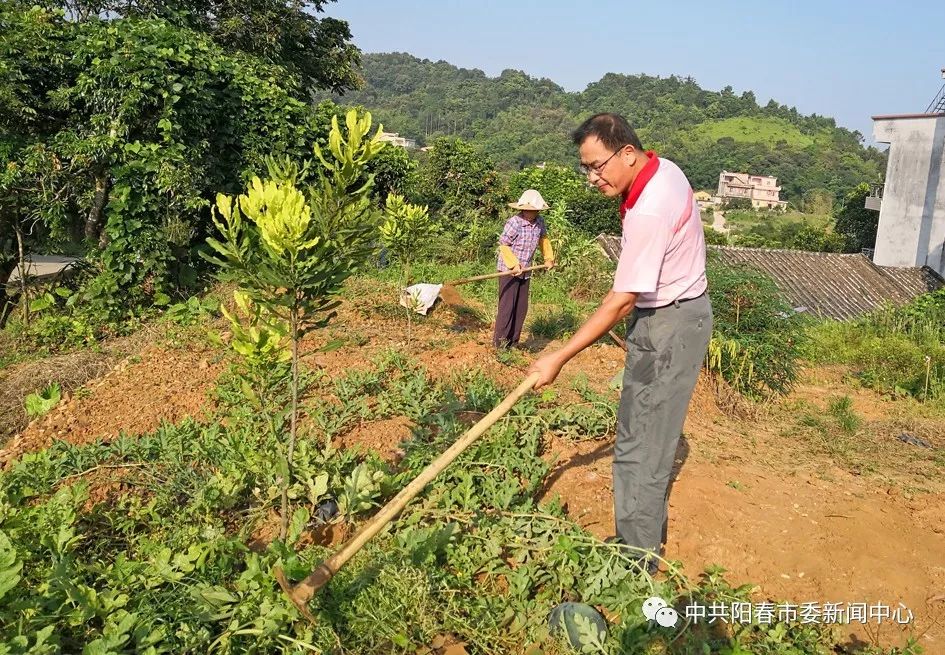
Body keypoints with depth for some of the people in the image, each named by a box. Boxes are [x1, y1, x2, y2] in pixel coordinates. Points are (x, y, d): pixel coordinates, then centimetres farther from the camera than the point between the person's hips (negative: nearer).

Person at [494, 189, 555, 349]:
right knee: (507, 306, -7)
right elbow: (503, 245, -14)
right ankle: (500, 342, 1)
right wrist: (514, 265, -18)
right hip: (508, 270, -7)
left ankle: (513, 342, 21)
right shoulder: (514, 223, -20)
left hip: (525, 271, 7)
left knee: (522, 307, 11)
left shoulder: (539, 222, -1)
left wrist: (548, 258, 18)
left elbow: (543, 238, 20)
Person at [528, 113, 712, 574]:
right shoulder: (663, 169, 2)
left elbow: (620, 302, -27)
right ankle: (647, 533, 34)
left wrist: (559, 358, -23)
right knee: (648, 435, 19)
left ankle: (638, 558, 9)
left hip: (669, 325, -10)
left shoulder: (649, 212, -29)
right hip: (674, 312, 10)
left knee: (640, 446, -4)